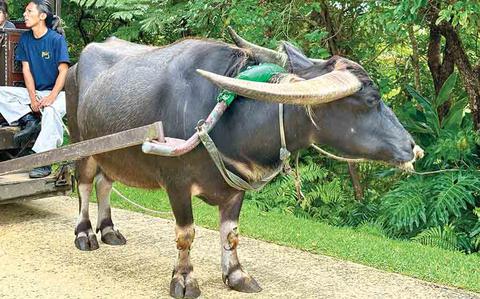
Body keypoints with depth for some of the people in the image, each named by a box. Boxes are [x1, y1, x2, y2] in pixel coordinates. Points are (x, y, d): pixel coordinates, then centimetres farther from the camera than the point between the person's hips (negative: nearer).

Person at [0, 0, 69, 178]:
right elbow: (26, 70, 1)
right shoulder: (25, 38, 5)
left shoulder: (56, 39, -11)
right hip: (34, 91, 6)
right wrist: (32, 98, -12)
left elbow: (63, 71, -15)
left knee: (52, 110, -38)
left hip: (55, 91, -6)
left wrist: (51, 97, -27)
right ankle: (28, 120, -15)